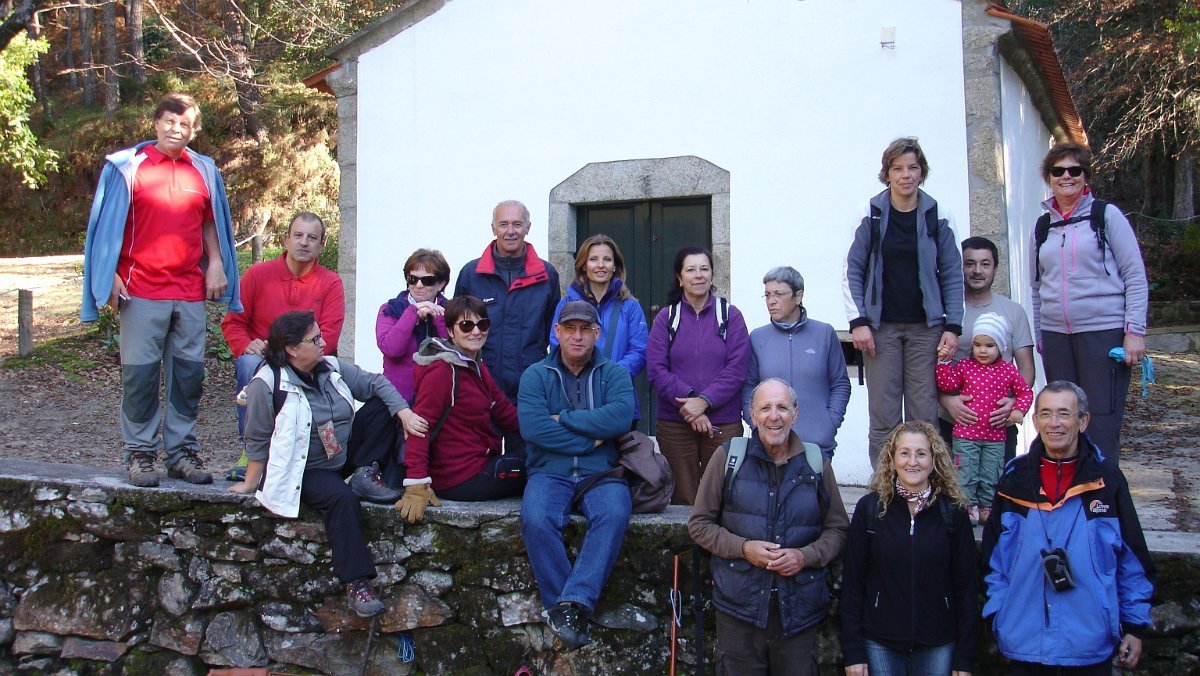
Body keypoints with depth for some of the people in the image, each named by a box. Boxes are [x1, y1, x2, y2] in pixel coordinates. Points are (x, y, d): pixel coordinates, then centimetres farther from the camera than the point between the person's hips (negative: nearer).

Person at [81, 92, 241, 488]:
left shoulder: (204, 170, 13)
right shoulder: (126, 166, 3)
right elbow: (107, 225, 3)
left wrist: (216, 265, 7)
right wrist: (110, 275, -4)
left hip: (190, 291, 3)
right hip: (141, 289, -3)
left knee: (189, 371, 4)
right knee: (140, 372, -1)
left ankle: (181, 451, 13)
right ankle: (140, 453, 8)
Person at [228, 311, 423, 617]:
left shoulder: (332, 368, 0)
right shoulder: (267, 384, -17)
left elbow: (375, 383, 0)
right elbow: (258, 442, -12)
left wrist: (404, 412, -15)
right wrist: (251, 484, -8)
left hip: (347, 454, 7)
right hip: (306, 471, -7)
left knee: (384, 408, -6)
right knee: (341, 498, -34)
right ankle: (356, 582, -28)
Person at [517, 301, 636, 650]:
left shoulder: (614, 374, 11)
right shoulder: (536, 375, 10)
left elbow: (620, 417, -11)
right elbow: (532, 427, -9)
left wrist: (563, 419, -8)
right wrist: (590, 440, -8)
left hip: (601, 474, 0)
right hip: (550, 473, 0)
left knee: (615, 515, -33)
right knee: (536, 520, -32)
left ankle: (571, 605, -32)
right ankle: (565, 608, -20)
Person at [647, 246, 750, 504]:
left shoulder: (730, 315, 5)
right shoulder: (666, 318, 7)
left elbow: (737, 368, -3)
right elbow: (656, 369, -2)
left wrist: (704, 401, -15)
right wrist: (688, 401, -14)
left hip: (724, 424, 0)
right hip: (674, 423, 1)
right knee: (682, 499, 4)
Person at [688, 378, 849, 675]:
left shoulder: (817, 464, 5)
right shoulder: (727, 458, 0)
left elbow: (837, 528, 10)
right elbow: (699, 524, 4)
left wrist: (806, 556, -9)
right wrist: (744, 548, -11)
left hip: (799, 608, 1)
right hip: (739, 604, -1)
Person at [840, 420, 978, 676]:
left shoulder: (953, 511, -2)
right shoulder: (870, 508, -3)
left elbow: (967, 587, 1)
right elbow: (852, 583, -2)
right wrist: (853, 653, -5)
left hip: (937, 645, 1)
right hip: (879, 643, 0)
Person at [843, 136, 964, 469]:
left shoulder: (938, 216, 4)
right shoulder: (871, 214, 2)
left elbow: (952, 275, 6)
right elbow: (852, 270, 3)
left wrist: (952, 326, -2)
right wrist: (858, 321, -5)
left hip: (926, 327, 1)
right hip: (882, 326, -1)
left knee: (924, 416, -1)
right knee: (884, 417, -2)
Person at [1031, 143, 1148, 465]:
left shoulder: (1106, 216, 1)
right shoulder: (1042, 227, 13)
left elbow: (1136, 277, -1)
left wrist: (1135, 331, -9)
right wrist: (1039, 339, 14)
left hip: (1104, 332, -4)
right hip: (1055, 335, 4)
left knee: (1102, 423, -4)